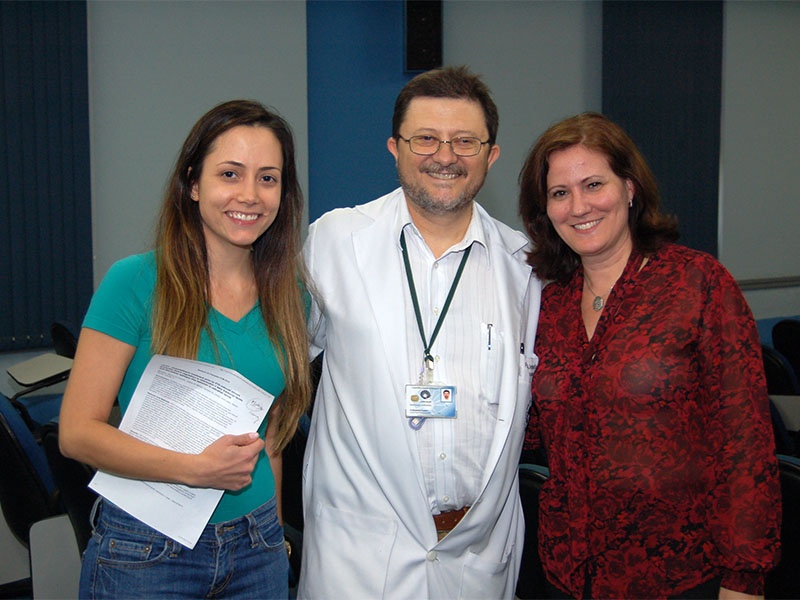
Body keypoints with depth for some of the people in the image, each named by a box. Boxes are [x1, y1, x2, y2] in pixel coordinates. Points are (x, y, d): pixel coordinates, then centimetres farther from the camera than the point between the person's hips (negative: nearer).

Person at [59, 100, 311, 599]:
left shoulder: (289, 296, 2)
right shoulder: (135, 282, -11)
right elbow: (78, 432, -12)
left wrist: (275, 530, 12)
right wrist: (197, 468, -22)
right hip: (145, 552, -4)